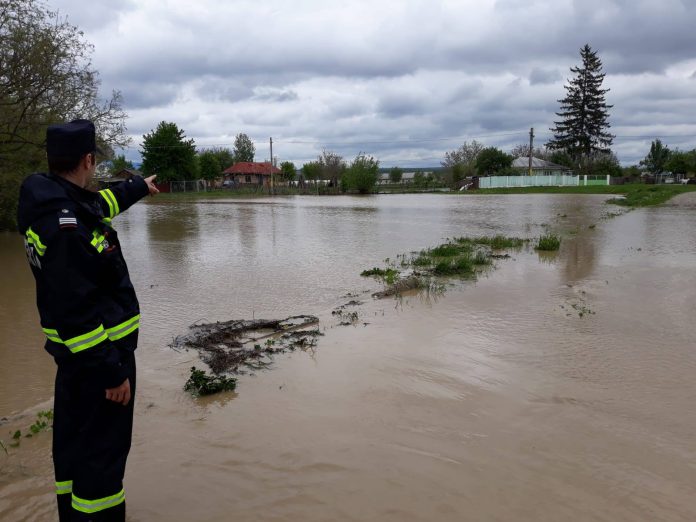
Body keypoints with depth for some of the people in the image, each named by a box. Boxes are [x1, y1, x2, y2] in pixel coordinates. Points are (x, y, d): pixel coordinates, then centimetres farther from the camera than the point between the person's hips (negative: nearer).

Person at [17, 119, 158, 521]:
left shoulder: (61, 202, 4)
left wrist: (140, 186, 43)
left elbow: (103, 202, 27)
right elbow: (75, 310, -29)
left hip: (77, 350, 11)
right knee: (103, 447, -1)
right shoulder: (66, 224, -27)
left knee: (74, 435, 22)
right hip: (97, 351, -11)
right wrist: (111, 370, -24)